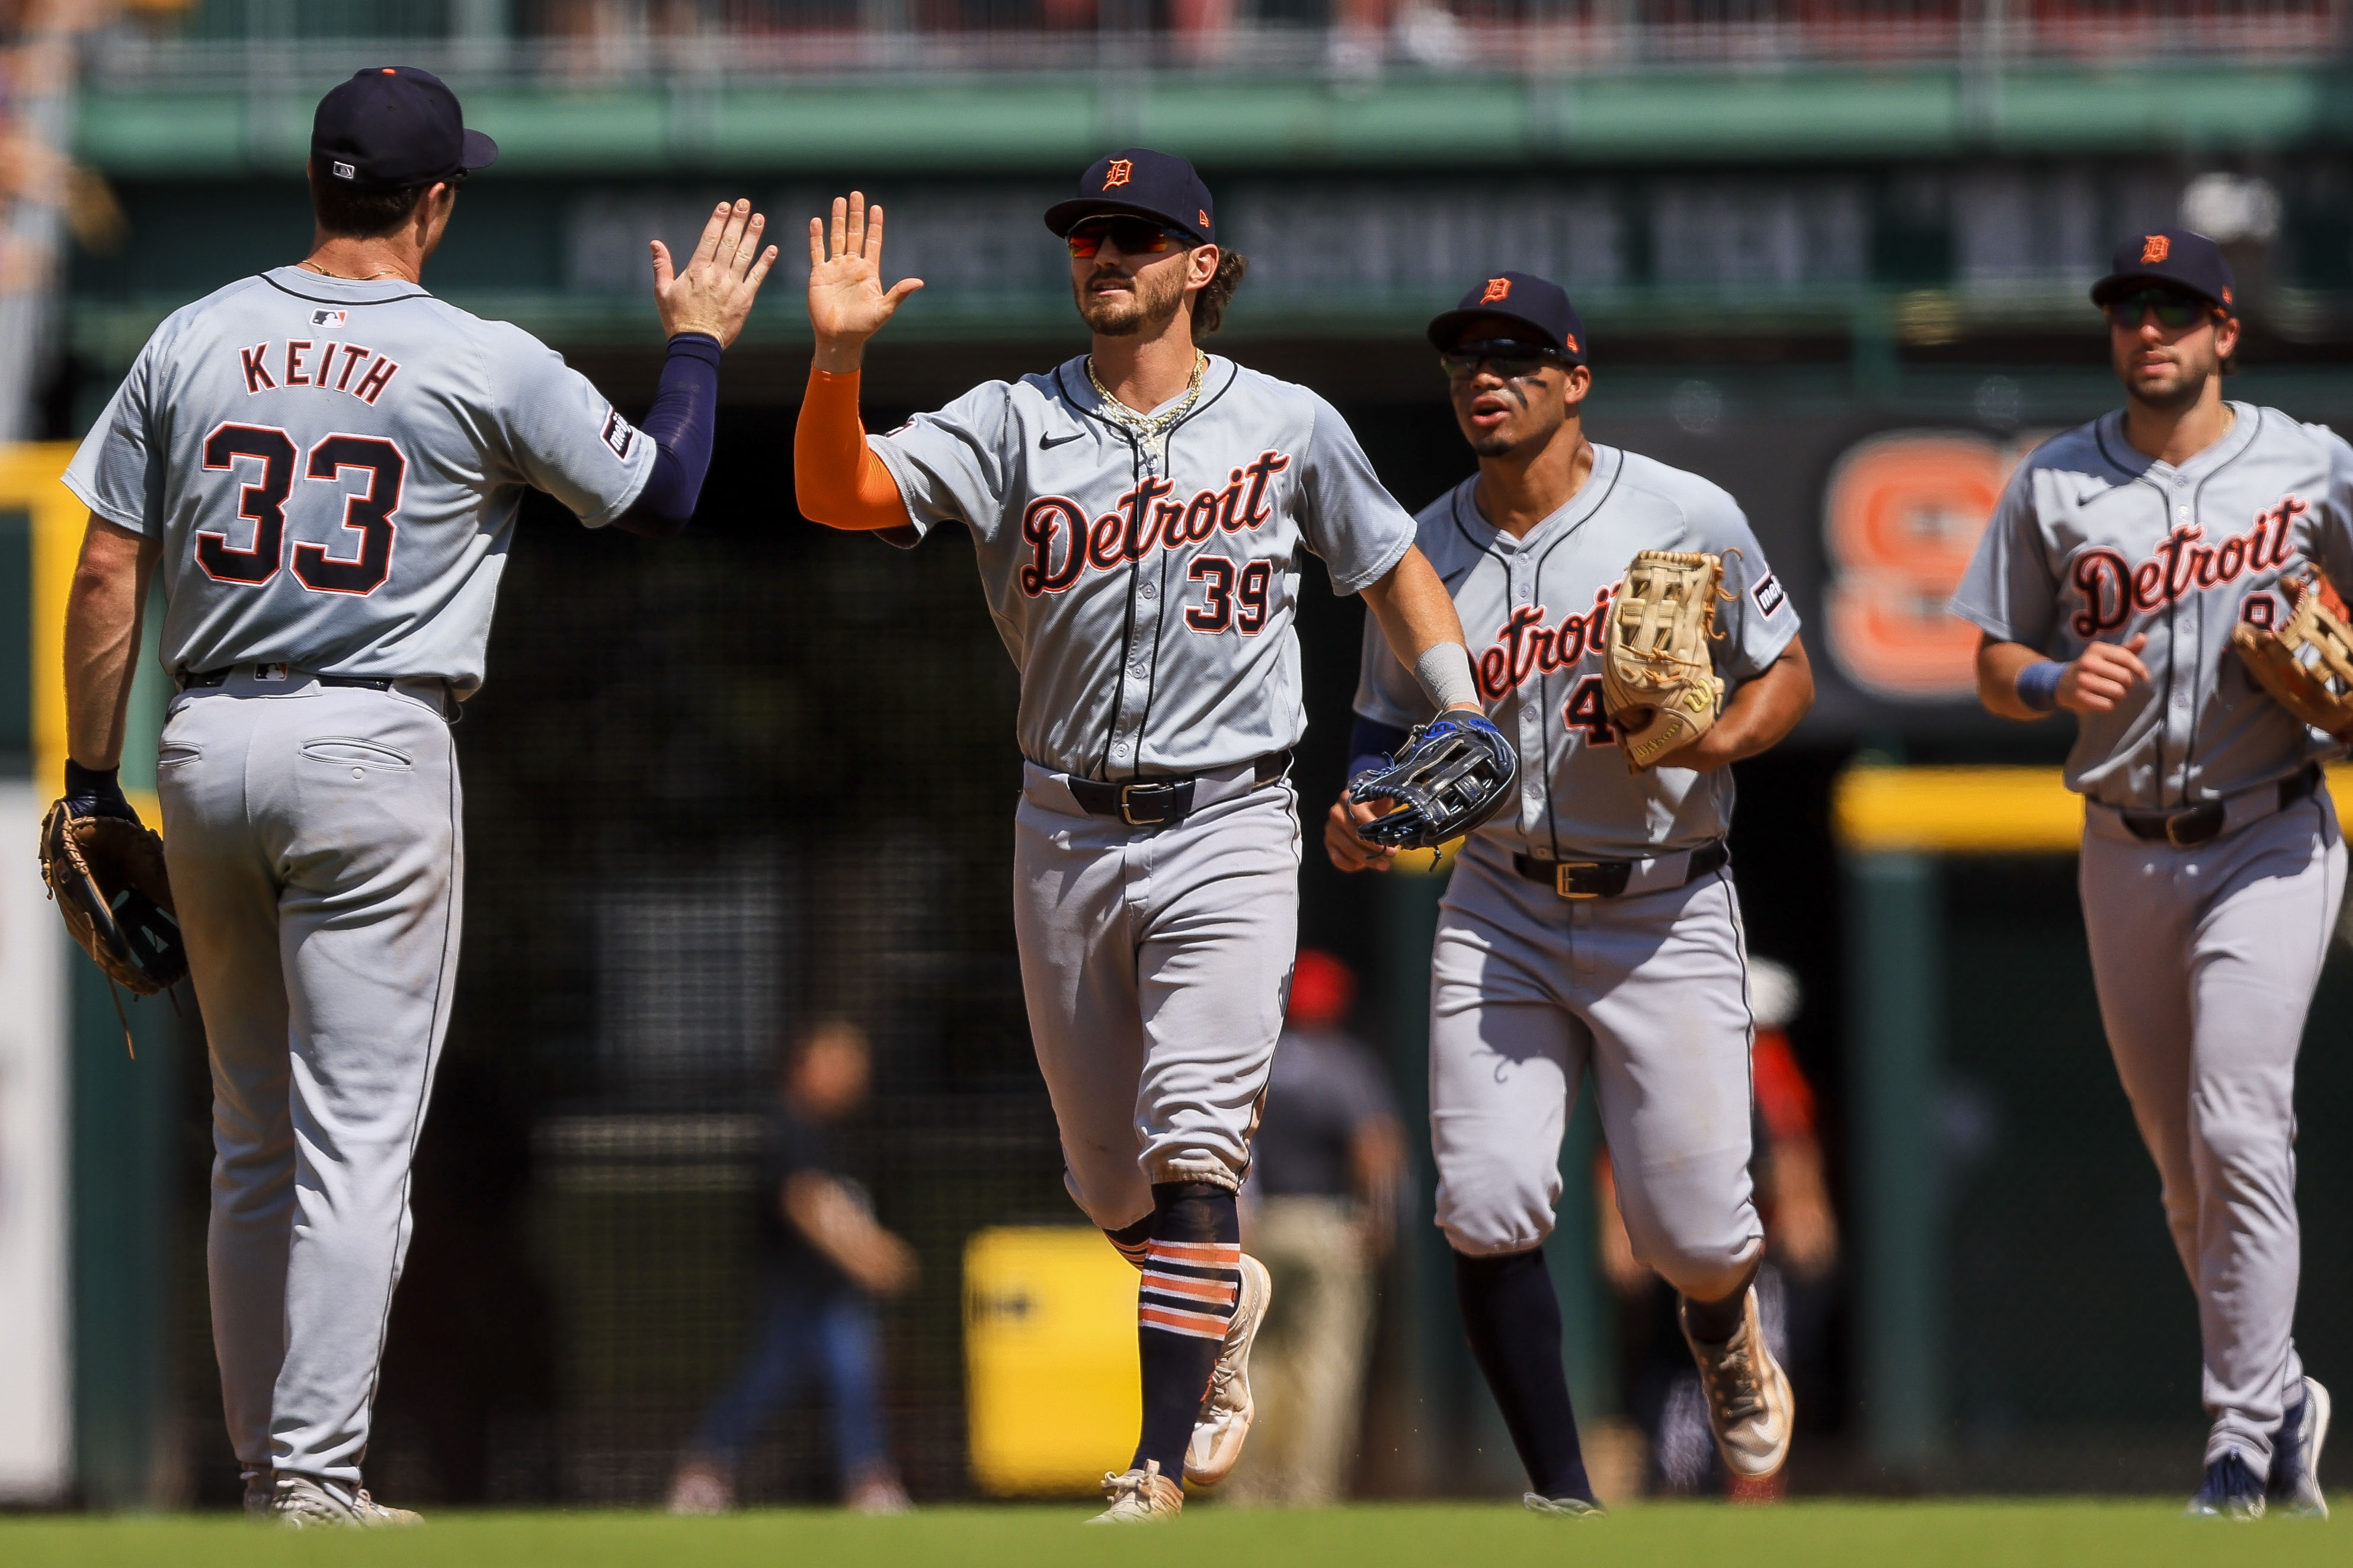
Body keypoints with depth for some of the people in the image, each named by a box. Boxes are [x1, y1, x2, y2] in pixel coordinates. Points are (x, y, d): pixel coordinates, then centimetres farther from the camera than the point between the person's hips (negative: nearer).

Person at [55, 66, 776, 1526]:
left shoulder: (192, 342, 4)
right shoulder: (489, 367, -7)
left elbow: (106, 572, 5)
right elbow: (662, 494, 5)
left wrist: (92, 783, 11)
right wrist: (699, 344, 22)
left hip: (206, 747, 4)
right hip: (374, 751, -4)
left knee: (250, 1139, 14)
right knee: (356, 1136, -3)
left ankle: (262, 1464, 18)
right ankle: (319, 1476, -8)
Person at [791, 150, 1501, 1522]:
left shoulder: (1289, 429, 1)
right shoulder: (1012, 428, 1)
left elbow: (1393, 566, 14)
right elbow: (837, 494, -11)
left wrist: (1466, 719, 2)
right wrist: (839, 355, -28)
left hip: (1227, 833, -3)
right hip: (1066, 838, 3)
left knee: (1193, 1146, -17)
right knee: (1110, 1179, 11)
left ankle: (1163, 1467, -20)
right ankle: (1223, 1304, 43)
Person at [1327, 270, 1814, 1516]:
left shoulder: (1689, 521, -7)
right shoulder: (1422, 557, 1)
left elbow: (1787, 673, 3)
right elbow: (1392, 724, 12)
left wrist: (1716, 741, -18)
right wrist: (1361, 812, -9)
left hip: (1667, 915, -2)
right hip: (1501, 911, 2)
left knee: (1692, 1233, -3)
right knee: (1487, 1211, -13)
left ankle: (1726, 1340, 36)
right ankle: (1563, 1497, 1)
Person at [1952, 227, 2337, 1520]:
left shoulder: (2310, 468, 0)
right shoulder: (2053, 485, 6)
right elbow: (1994, 669, 9)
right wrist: (2057, 683, -13)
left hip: (2269, 842, -4)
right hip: (2125, 856, 4)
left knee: (2237, 1134, -15)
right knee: (2183, 1166, 8)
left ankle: (2243, 1439, -12)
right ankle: (2282, 1401, 24)